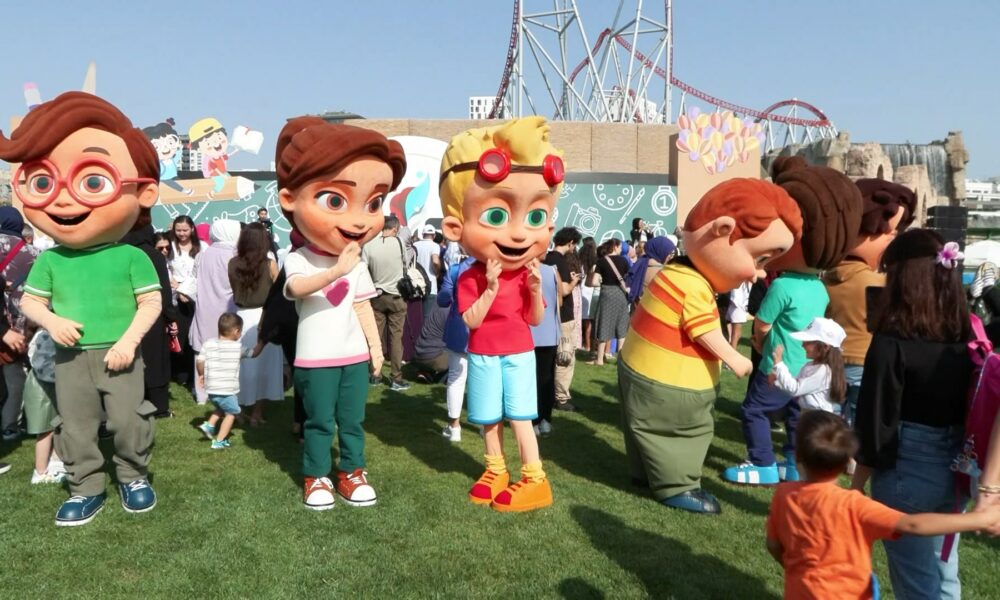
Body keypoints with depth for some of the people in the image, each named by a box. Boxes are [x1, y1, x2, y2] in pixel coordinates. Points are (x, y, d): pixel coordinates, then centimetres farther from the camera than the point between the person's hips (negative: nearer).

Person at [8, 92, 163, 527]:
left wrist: (129, 340, -18)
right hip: (70, 358, 3)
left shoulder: (131, 257, -11)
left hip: (118, 355, -3)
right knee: (74, 426, 11)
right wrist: (51, 321, -13)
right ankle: (85, 489, 27)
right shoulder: (49, 260, -1)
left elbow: (151, 303, -10)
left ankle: (134, 476, 27)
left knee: (129, 420, 3)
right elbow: (29, 302, 7)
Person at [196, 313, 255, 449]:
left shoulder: (208, 344, 2)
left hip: (211, 389, 5)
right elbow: (253, 353, 10)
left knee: (221, 409, 31)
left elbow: (200, 361, -3)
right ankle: (219, 441, 9)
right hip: (227, 390, -5)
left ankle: (209, 425, 17)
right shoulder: (238, 346, -4)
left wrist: (201, 375, 15)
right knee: (231, 413, 13)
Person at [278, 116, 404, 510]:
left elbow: (363, 308, 9)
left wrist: (375, 345, 6)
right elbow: (297, 287, -33)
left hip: (354, 355, 4)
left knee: (352, 420, 13)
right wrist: (336, 270, -44)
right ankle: (316, 478, 20)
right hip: (316, 358, -4)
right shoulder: (298, 260, -12)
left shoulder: (358, 265, 3)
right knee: (319, 422, 7)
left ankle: (352, 473, 25)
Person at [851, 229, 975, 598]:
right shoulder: (968, 336, -1)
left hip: (907, 472, -6)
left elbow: (876, 422, -17)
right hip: (955, 471, 6)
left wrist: (856, 486, -7)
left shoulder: (892, 341, -20)